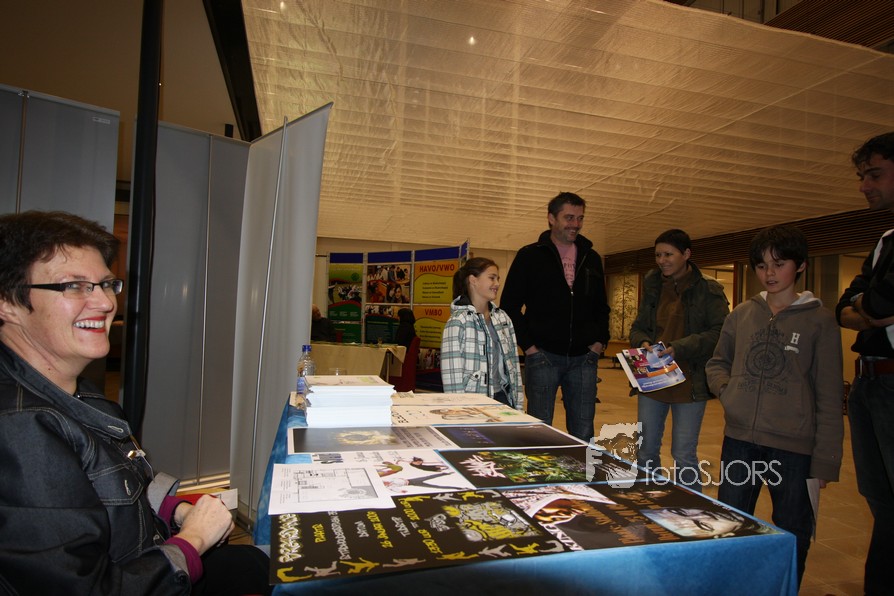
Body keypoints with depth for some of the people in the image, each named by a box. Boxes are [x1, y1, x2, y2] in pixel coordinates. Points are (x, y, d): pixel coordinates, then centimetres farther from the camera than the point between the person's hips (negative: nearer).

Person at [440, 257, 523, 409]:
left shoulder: (503, 318, 8)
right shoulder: (458, 323, -11)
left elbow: (513, 362, 10)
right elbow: (452, 377, -12)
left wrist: (518, 405, 8)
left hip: (503, 398, 5)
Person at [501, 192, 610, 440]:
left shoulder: (592, 258, 13)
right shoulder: (530, 256, 0)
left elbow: (601, 306, 21)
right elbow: (509, 305, 0)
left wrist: (600, 340, 7)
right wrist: (527, 344, -7)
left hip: (584, 358, 4)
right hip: (543, 355, -3)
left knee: (583, 434, 10)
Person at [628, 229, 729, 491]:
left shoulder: (709, 290, -5)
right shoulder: (653, 288, 10)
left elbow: (719, 332, -13)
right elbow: (638, 328, 14)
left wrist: (679, 348, -23)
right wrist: (643, 343, -8)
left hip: (689, 383, -5)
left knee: (684, 457, 4)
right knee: (646, 452, 15)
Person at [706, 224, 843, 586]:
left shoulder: (819, 320, -3)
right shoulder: (741, 315, 6)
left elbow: (829, 398, -4)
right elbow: (717, 362, 19)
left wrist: (825, 460, -7)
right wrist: (726, 390, -2)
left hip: (793, 447, -3)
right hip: (738, 439, 3)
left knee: (792, 537, 11)